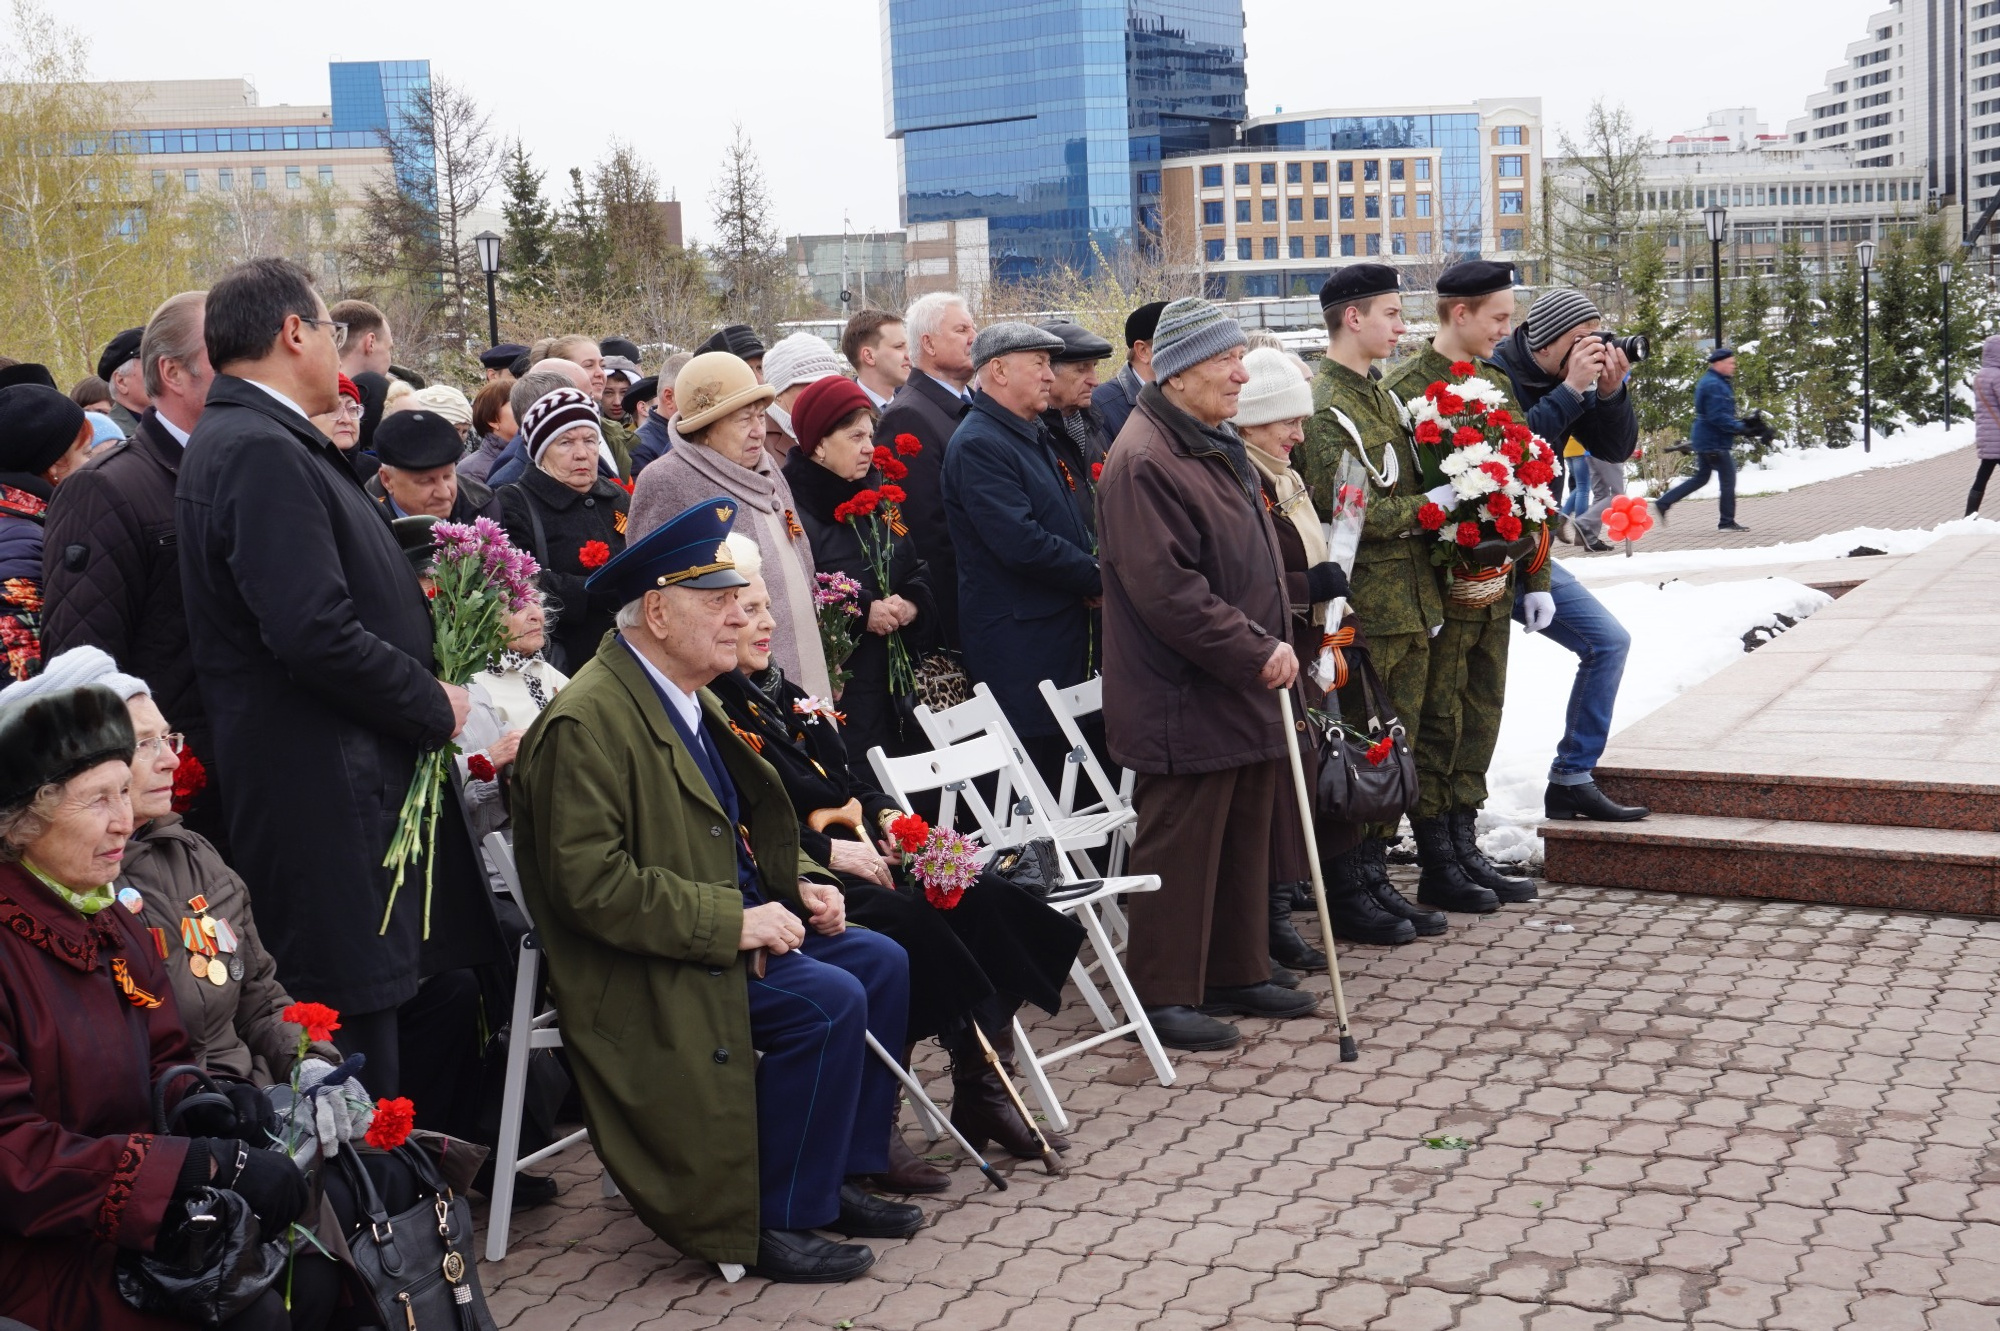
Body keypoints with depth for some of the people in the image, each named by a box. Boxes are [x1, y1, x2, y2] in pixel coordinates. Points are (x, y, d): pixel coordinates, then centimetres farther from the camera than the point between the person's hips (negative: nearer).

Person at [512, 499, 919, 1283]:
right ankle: (776, 1221, -8)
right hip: (645, 969, -10)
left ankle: (839, 1176, 15)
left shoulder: (685, 697, 11)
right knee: (828, 1003, -23)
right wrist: (732, 921, -26)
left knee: (880, 963, 4)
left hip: (730, 920, 10)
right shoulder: (586, 723, -20)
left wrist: (796, 886, 5)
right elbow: (589, 883, -26)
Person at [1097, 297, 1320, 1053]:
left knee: (1244, 838, 16)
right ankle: (1163, 995, 9)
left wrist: (1274, 646, 13)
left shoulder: (1219, 448, 16)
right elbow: (1168, 591, -24)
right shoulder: (1144, 461, -18)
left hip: (1244, 692, 10)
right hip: (1185, 700, -10)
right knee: (1180, 847, -2)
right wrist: (1256, 652, -19)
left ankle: (1237, 974, 29)